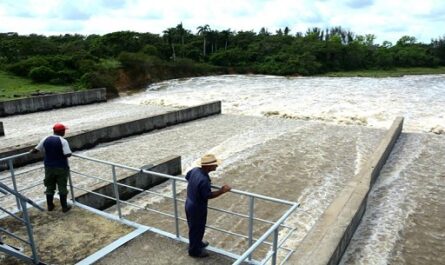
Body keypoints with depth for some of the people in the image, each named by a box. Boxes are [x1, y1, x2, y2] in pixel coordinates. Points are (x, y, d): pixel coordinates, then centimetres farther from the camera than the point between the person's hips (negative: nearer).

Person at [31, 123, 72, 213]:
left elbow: (36, 149, 6)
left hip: (49, 167, 4)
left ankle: (50, 206, 27)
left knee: (50, 187, 17)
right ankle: (64, 207, 13)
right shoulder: (63, 141, -16)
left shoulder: (46, 139, -2)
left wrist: (31, 151, 29)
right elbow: (68, 154, -23)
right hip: (61, 167, -4)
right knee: (62, 187, 6)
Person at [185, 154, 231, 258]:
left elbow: (187, 177, 11)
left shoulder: (195, 170, -9)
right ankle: (194, 250, 34)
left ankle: (197, 243, 50)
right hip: (197, 208, -9)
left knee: (194, 227, 28)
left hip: (190, 203, 9)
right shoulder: (204, 180, -35)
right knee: (197, 228, 14)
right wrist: (222, 191, -18)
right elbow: (208, 195, -26)